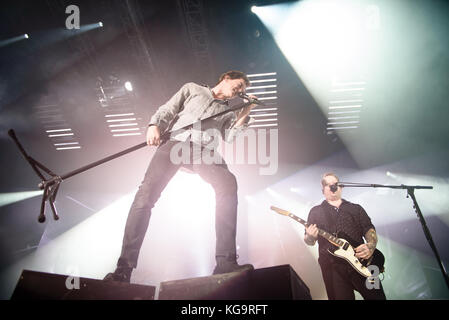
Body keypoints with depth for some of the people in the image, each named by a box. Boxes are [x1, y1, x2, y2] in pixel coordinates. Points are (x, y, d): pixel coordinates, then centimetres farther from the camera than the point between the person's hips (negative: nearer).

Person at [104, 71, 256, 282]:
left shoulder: (228, 110, 33)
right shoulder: (192, 89, 28)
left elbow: (230, 136, 16)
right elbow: (167, 110, 17)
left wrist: (246, 111, 13)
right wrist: (154, 125, -3)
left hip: (204, 150, 1)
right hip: (175, 142, -1)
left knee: (228, 184, -31)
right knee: (147, 192, -24)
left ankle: (225, 263, -32)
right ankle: (124, 269, -22)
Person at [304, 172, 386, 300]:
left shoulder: (356, 208, 17)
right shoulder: (315, 212, 12)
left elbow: (370, 230, 11)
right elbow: (309, 241, 11)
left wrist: (370, 246, -10)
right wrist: (310, 237, -14)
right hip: (333, 268, -1)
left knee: (377, 296, -2)